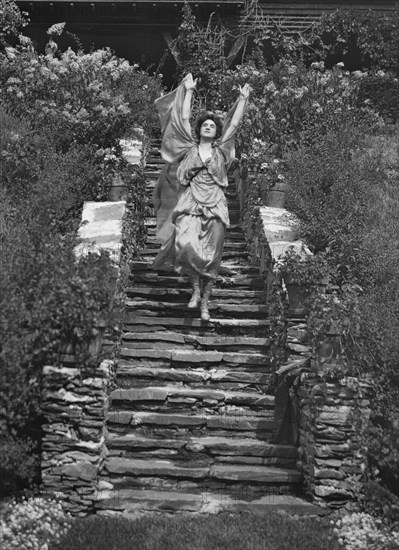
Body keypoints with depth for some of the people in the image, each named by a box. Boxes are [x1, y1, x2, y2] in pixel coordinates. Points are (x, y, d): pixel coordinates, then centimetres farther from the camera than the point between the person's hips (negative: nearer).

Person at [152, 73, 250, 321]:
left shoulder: (221, 150, 12)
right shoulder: (190, 147, 11)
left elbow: (234, 123, 13)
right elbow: (184, 118, 10)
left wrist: (243, 99, 14)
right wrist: (189, 90, 15)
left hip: (215, 207, 1)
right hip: (190, 204, -1)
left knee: (211, 256, -2)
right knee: (186, 245, -22)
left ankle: (205, 302, 10)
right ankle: (196, 287, 3)